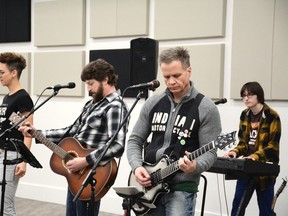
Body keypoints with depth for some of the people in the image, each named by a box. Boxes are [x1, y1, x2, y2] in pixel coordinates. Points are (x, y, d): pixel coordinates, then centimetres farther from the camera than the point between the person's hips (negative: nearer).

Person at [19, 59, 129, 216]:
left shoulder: (115, 107, -16)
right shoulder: (92, 104, 13)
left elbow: (117, 146, -27)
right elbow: (72, 132, 13)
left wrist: (85, 161, -29)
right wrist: (37, 133, 7)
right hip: (76, 172, 9)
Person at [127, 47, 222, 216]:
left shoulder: (206, 108, -7)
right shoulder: (152, 103, 6)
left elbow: (210, 152, -9)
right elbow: (135, 140, 10)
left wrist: (195, 166, -29)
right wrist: (137, 167, -7)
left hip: (181, 187, -4)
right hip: (148, 185, 5)